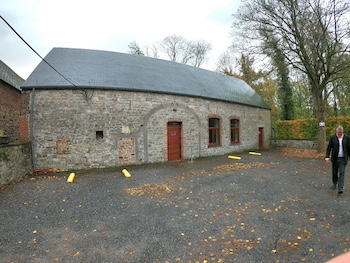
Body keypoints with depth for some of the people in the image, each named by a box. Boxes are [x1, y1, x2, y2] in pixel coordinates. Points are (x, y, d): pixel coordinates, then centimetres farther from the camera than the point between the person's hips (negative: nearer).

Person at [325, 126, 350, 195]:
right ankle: (334, 183, 34)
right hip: (335, 159, 1)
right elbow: (329, 148, -2)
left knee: (342, 173, -6)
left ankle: (340, 189, -6)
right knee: (334, 172, 12)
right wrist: (327, 157, -10)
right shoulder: (332, 138, -2)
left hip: (343, 159, 0)